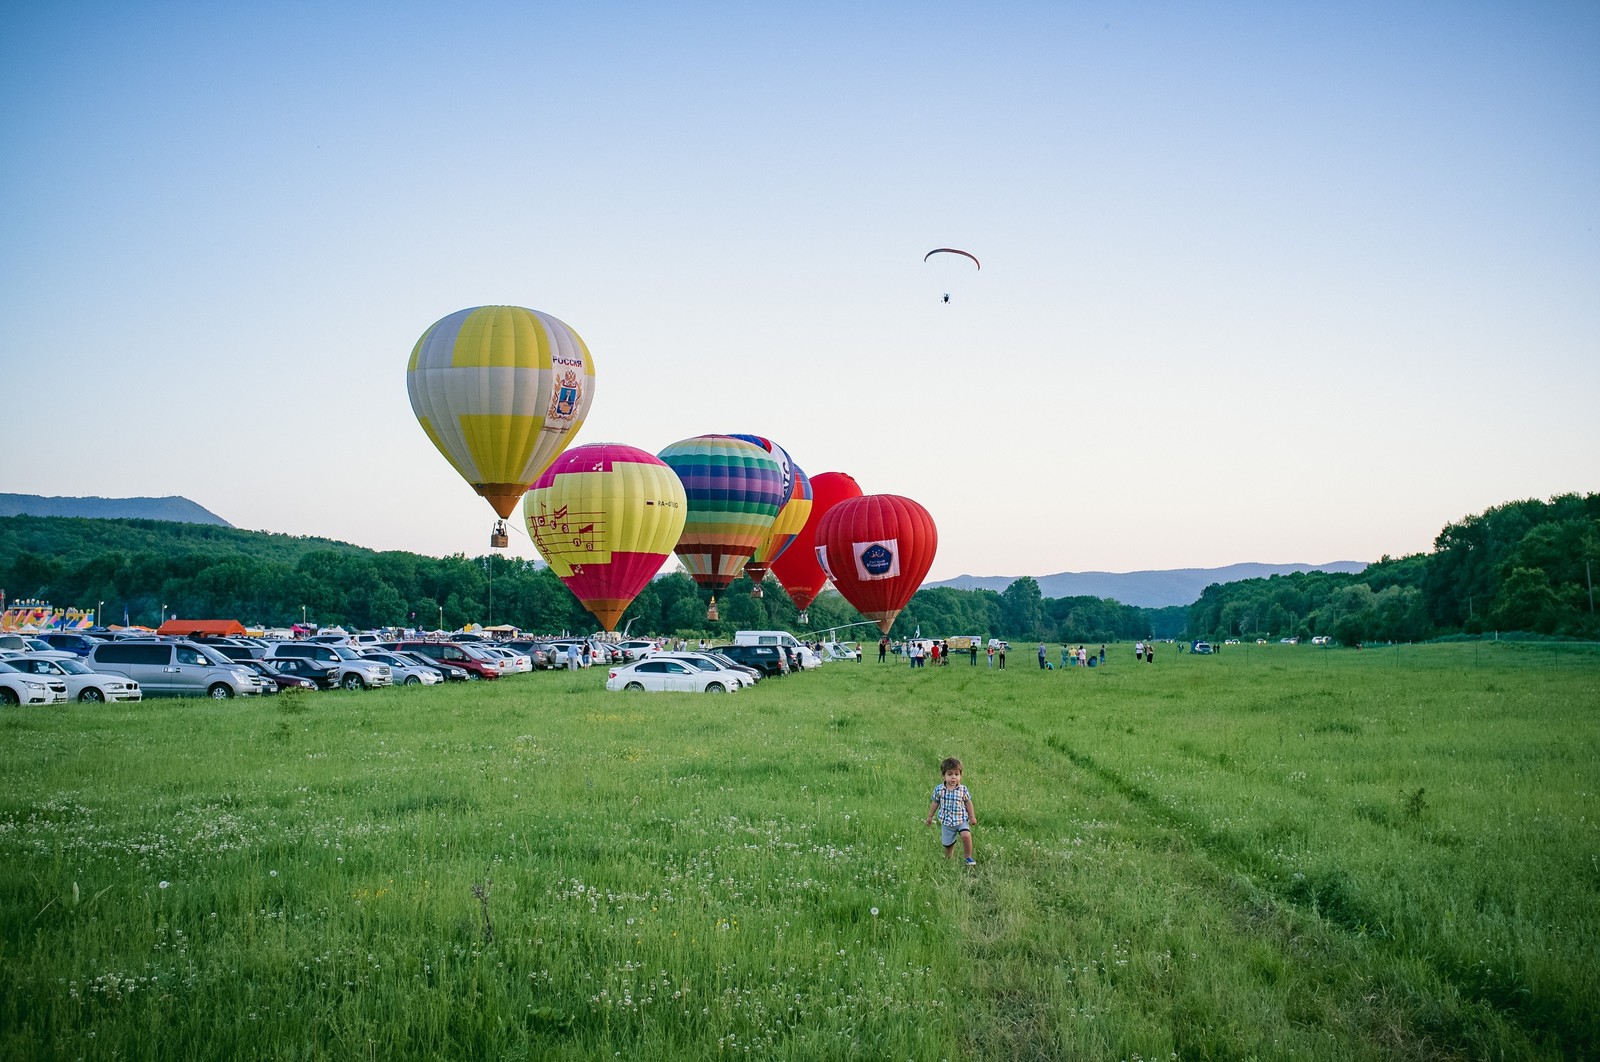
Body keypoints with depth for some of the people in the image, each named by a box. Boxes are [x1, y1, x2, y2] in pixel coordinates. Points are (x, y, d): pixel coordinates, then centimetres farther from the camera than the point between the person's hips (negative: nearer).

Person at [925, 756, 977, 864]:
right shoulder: (939, 789, -7)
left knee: (966, 835, -26)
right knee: (948, 844, 8)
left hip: (962, 820, -2)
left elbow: (968, 803, 3)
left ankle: (967, 857, -9)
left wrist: (972, 817, 7)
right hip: (946, 822, 2)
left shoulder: (963, 790, -9)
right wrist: (930, 817, 13)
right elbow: (935, 803, 7)